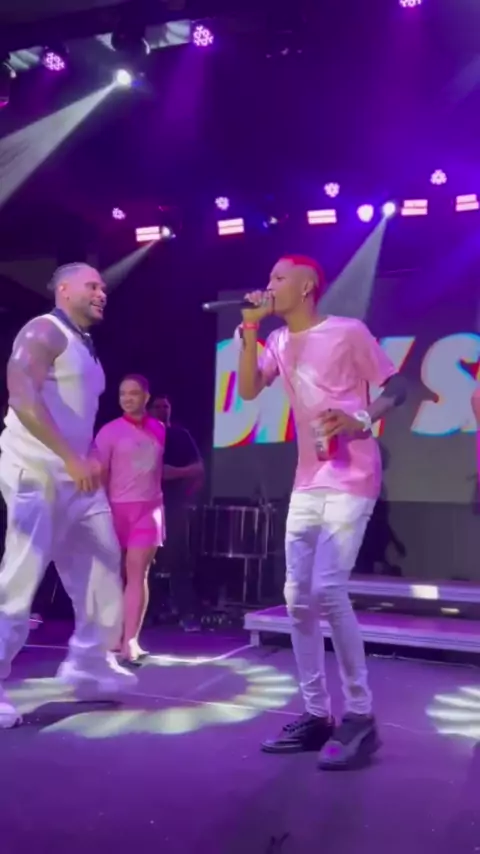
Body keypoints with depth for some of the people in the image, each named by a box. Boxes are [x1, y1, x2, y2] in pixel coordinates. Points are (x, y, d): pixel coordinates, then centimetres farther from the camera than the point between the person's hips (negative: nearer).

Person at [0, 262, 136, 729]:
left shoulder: (84, 346, 20)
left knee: (102, 566, 10)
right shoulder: (44, 331, -9)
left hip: (75, 475, 10)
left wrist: (86, 460, 10)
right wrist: (70, 457, -29)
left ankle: (89, 664, 21)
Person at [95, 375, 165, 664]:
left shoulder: (159, 430, 7)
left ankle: (131, 641, -8)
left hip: (148, 509, 2)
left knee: (138, 573, -6)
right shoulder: (110, 431, -3)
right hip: (117, 508, -2)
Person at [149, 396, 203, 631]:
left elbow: (198, 468, 1)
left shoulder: (180, 435, 6)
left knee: (177, 557, -5)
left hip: (173, 504, -2)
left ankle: (187, 613, -4)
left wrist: (177, 472, -15)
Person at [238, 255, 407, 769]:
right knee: (299, 598, 5)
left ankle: (359, 717, -3)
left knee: (328, 591, -17)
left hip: (351, 480, -7)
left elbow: (395, 388, -4)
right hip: (308, 481, 7)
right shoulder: (279, 342, 13)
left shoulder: (349, 332, -6)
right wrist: (250, 329, -3)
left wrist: (361, 420, -22)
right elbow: (248, 390, 2)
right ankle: (316, 715, 15)